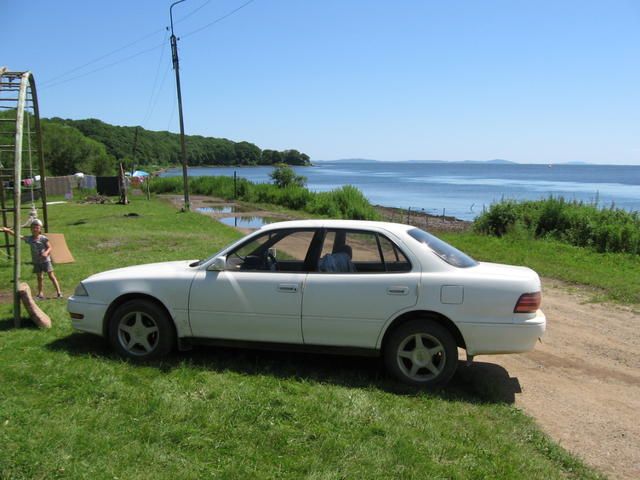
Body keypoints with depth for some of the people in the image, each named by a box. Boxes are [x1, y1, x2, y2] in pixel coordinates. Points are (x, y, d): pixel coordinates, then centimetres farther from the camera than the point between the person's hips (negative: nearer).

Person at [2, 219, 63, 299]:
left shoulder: (43, 238, -9)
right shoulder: (29, 239, 0)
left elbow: (49, 247, -8)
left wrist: (46, 252, -29)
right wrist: (8, 231, -20)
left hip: (45, 260, -4)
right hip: (36, 262, 4)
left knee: (51, 276, -4)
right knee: (39, 277, 10)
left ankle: (58, 292, -1)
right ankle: (40, 294, 17)